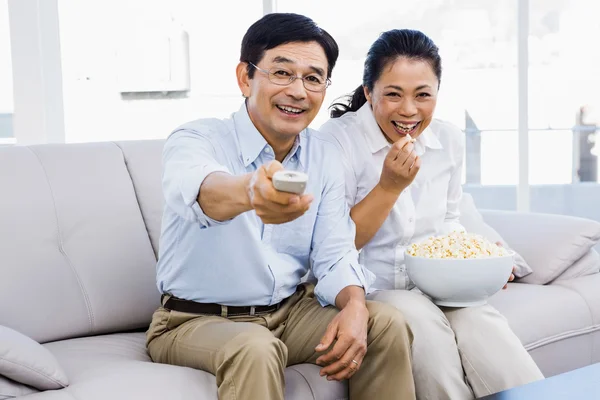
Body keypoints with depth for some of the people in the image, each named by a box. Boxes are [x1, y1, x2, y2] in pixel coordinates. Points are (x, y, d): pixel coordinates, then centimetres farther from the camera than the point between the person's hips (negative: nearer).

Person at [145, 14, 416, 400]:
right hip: (196, 320, -5)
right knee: (255, 349, -35)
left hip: (290, 310, 5)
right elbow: (200, 189, -41)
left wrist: (354, 306, -23)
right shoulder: (197, 140, -16)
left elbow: (334, 253, -1)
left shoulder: (326, 154, 1)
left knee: (387, 323, -14)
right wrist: (248, 191, -65)